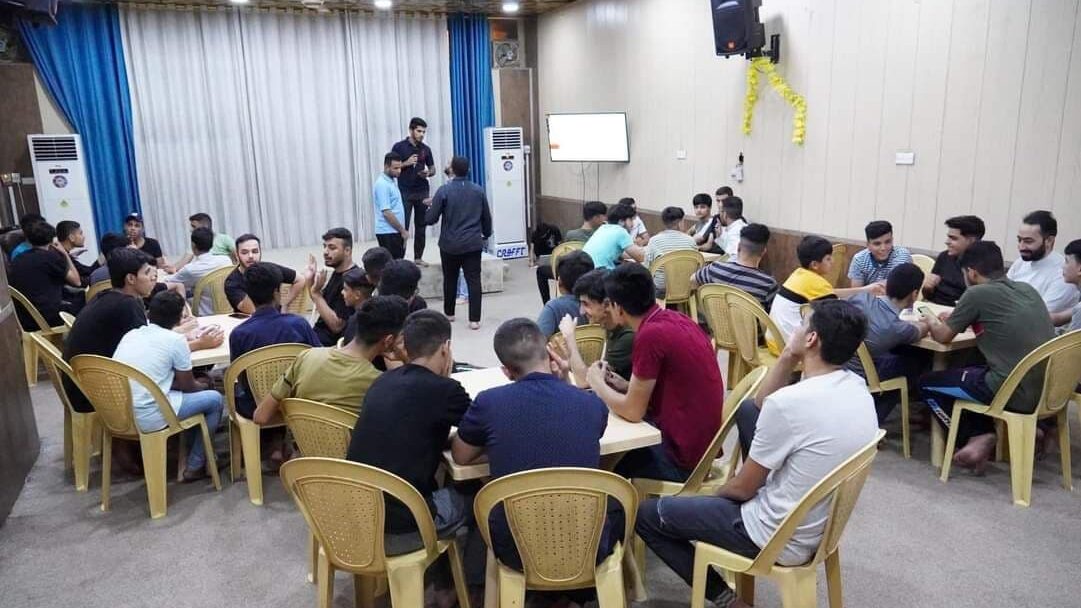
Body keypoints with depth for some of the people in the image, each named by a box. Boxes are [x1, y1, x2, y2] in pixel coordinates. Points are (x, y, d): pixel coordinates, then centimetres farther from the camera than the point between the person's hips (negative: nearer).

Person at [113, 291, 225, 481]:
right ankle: (195, 466, 17)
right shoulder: (176, 340, -8)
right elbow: (188, 386, 3)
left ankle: (189, 449, 33)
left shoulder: (130, 335, 10)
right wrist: (204, 385, 25)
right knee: (214, 399, 10)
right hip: (146, 419, -7)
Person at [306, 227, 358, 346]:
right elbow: (321, 305, 17)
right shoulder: (338, 272, 7)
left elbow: (336, 326, -24)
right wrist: (310, 281, 2)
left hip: (333, 341, -9)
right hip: (321, 332, 9)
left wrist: (316, 293, -25)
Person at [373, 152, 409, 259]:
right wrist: (403, 230, -15)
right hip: (388, 233, -9)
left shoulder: (393, 180, 12)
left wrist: (402, 230, 17)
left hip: (395, 232, 9)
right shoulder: (382, 184, -17)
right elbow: (387, 213, -21)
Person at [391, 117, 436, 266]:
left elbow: (432, 169, 14)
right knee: (402, 226, -5)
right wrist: (406, 163, -15)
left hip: (422, 192, 4)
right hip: (405, 193, -4)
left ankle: (418, 257, 15)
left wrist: (428, 173, -9)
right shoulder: (399, 147, -2)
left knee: (421, 226, 7)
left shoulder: (426, 149, 8)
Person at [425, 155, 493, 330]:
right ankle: (474, 319, -5)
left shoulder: (444, 190, -8)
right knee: (474, 281, 0)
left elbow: (430, 219, -8)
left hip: (450, 245, -1)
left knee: (450, 279, 16)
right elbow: (487, 217, 10)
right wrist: (486, 235, 27)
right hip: (473, 244, 1)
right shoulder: (479, 190, 2)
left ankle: (449, 313, 30)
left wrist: (431, 206, 13)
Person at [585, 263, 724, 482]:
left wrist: (597, 383, -2)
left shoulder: (651, 335, -24)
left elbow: (633, 411, -17)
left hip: (680, 457, -8)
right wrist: (623, 386, 3)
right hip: (699, 442, 8)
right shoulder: (673, 318, 1)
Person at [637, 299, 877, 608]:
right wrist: (788, 358, -4)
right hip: (825, 523, 8)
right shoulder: (857, 387, -5)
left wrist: (716, 495, 6)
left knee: (646, 515, 6)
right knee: (747, 410, 18)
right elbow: (761, 404, 10)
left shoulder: (789, 401, -31)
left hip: (782, 540, -8)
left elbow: (742, 489, -16)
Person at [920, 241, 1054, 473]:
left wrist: (932, 320, 24)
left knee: (928, 383, 11)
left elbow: (943, 336, 3)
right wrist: (956, 317, 29)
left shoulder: (978, 293, -9)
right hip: (1047, 390, 7)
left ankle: (977, 437, 5)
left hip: (1017, 393, -7)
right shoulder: (1027, 289, 12)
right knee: (970, 371, 32)